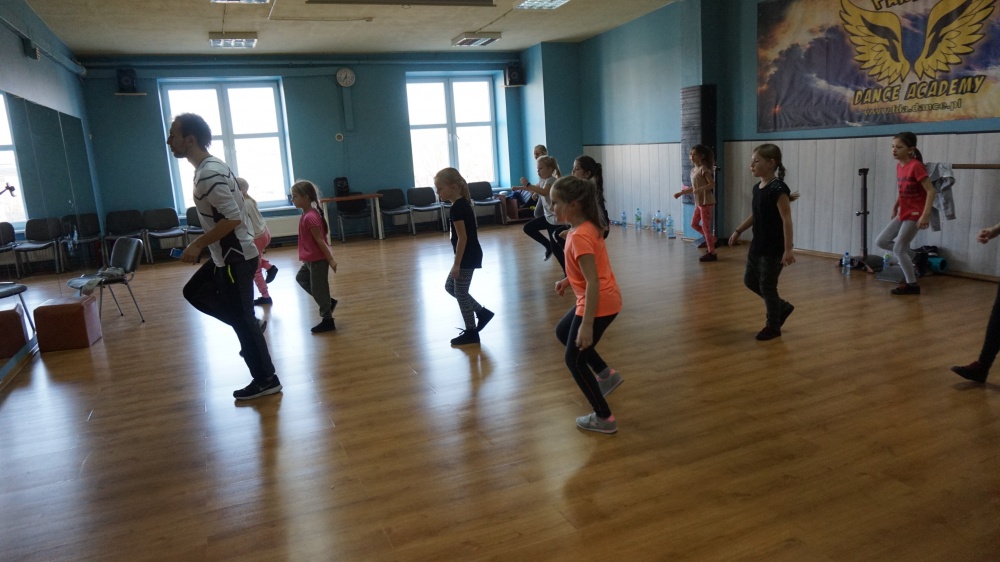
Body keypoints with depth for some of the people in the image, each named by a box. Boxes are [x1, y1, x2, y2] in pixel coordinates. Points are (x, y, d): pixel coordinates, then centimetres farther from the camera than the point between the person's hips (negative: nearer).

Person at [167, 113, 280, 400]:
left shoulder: (209, 173, -22)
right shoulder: (210, 167, 10)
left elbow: (233, 218, -28)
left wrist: (197, 245, -20)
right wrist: (203, 244, 23)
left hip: (235, 258, -10)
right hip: (227, 255, 10)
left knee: (241, 319, -1)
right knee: (193, 292, 23)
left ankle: (266, 381, 12)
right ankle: (252, 325, 23)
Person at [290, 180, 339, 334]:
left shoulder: (310, 217, -23)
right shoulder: (308, 214, 7)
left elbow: (320, 240, -24)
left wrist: (330, 259, -23)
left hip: (318, 259, -10)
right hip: (312, 258, 10)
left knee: (318, 289, 0)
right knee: (301, 278, 25)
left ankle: (328, 320, 13)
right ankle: (328, 302, 28)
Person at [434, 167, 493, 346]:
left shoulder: (457, 208, -20)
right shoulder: (463, 204, 9)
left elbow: (462, 238, -22)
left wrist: (456, 264, -19)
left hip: (467, 258, -10)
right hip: (469, 256, 10)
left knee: (461, 293, 1)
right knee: (450, 286, 18)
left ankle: (471, 333, 12)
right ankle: (482, 312, 23)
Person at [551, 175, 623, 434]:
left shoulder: (579, 236, -26)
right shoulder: (585, 227, 4)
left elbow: (593, 282, -29)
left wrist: (587, 325, -29)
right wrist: (568, 280, 25)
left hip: (599, 304, -10)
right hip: (603, 300, 10)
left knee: (574, 359, 4)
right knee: (563, 331, 29)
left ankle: (604, 418, 14)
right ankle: (606, 374, 31)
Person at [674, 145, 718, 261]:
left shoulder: (704, 169, -14)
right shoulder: (693, 170, 11)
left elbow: (712, 184, -20)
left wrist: (699, 190, -31)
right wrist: (680, 193, 15)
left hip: (706, 202, -9)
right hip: (698, 202, 9)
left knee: (705, 227, -4)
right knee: (694, 224, 15)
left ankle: (712, 253, 4)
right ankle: (711, 239, 29)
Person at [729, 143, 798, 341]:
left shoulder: (778, 189, -20)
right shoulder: (757, 188, 5)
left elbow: (786, 220, -21)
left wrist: (788, 250, -24)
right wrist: (738, 231, 21)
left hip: (774, 249, -9)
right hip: (757, 245, 9)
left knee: (767, 286, 2)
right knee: (750, 281, 16)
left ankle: (773, 327, 21)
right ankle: (782, 307, 35)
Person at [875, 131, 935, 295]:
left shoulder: (916, 166, -20)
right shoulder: (899, 166, 5)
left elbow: (930, 191, -22)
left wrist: (926, 215, -28)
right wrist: (895, 207, 17)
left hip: (915, 215, -8)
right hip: (902, 214, 8)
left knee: (898, 249, -6)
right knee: (881, 241, 7)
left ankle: (911, 285, 9)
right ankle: (911, 255, 26)